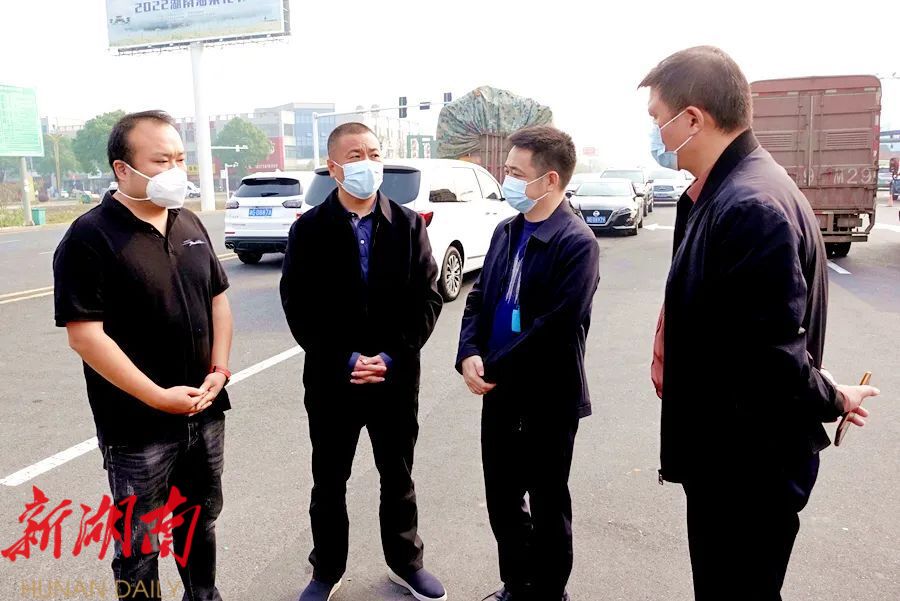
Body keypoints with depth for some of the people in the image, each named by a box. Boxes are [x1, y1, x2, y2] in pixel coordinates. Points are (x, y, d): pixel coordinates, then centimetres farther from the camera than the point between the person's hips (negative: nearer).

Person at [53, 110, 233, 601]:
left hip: (204, 412, 6)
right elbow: (85, 336, -18)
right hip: (138, 425, -6)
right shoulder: (90, 237, -14)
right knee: (140, 541, 11)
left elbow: (218, 299, 11)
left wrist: (219, 369, -2)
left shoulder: (189, 224, 6)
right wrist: (159, 397, -19)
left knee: (201, 516, 22)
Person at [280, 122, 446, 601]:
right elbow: (299, 307, -8)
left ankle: (405, 562, 38)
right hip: (331, 380, -1)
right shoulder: (309, 230, -4)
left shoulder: (408, 225, 0)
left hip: (397, 377, 1)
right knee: (329, 483, 14)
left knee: (398, 477, 17)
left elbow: (427, 298, -4)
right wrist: (345, 361, -16)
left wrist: (391, 357, -14)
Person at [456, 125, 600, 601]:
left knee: (547, 507, 12)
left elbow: (555, 325, -22)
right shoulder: (506, 232, 8)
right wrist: (469, 355, -9)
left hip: (548, 399, -7)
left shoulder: (576, 242, -16)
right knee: (502, 499, 18)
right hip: (500, 392, 7)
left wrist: (495, 370, -17)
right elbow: (479, 298, 8)